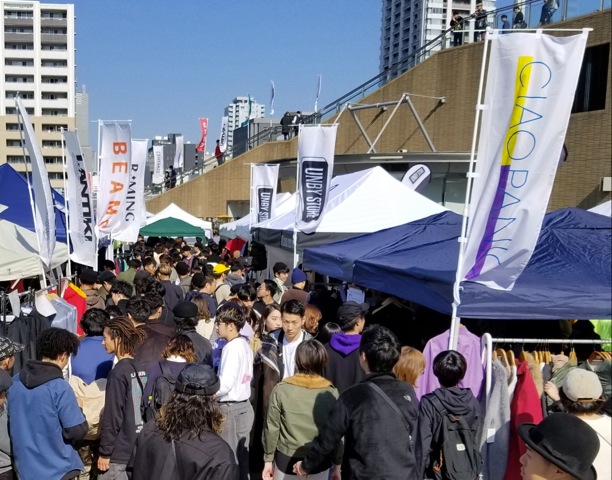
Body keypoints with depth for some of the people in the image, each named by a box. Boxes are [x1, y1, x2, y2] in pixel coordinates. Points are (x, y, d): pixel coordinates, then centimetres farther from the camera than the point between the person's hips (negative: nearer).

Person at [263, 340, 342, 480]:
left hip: (287, 461, -1)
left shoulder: (281, 389, -12)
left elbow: (272, 428, -7)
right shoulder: (330, 393, -10)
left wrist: (268, 460, 5)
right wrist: (337, 465, 7)